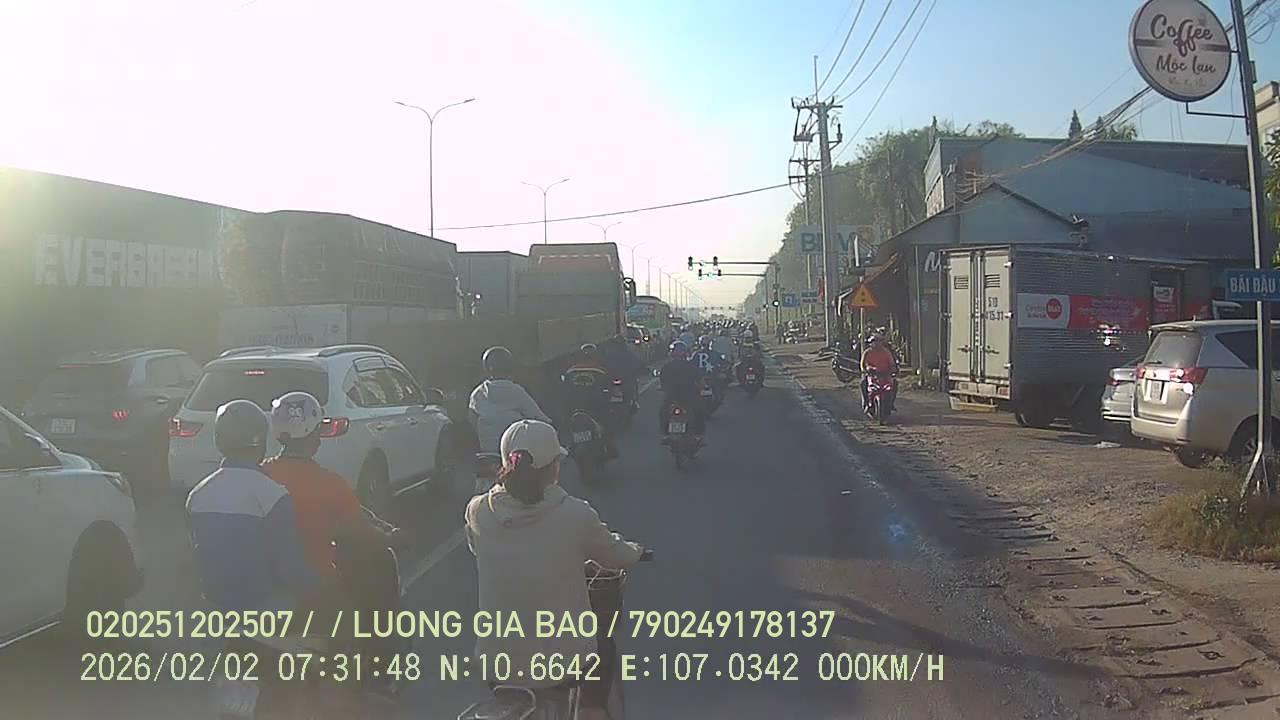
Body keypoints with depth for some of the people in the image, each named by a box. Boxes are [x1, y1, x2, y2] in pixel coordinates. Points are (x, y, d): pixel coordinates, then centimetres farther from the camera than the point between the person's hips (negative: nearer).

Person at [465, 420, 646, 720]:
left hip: (494, 663, 2)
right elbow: (617, 556, 1)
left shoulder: (477, 511, -9)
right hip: (560, 662, -2)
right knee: (602, 647, 30)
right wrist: (635, 550, 24)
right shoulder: (576, 515, -16)